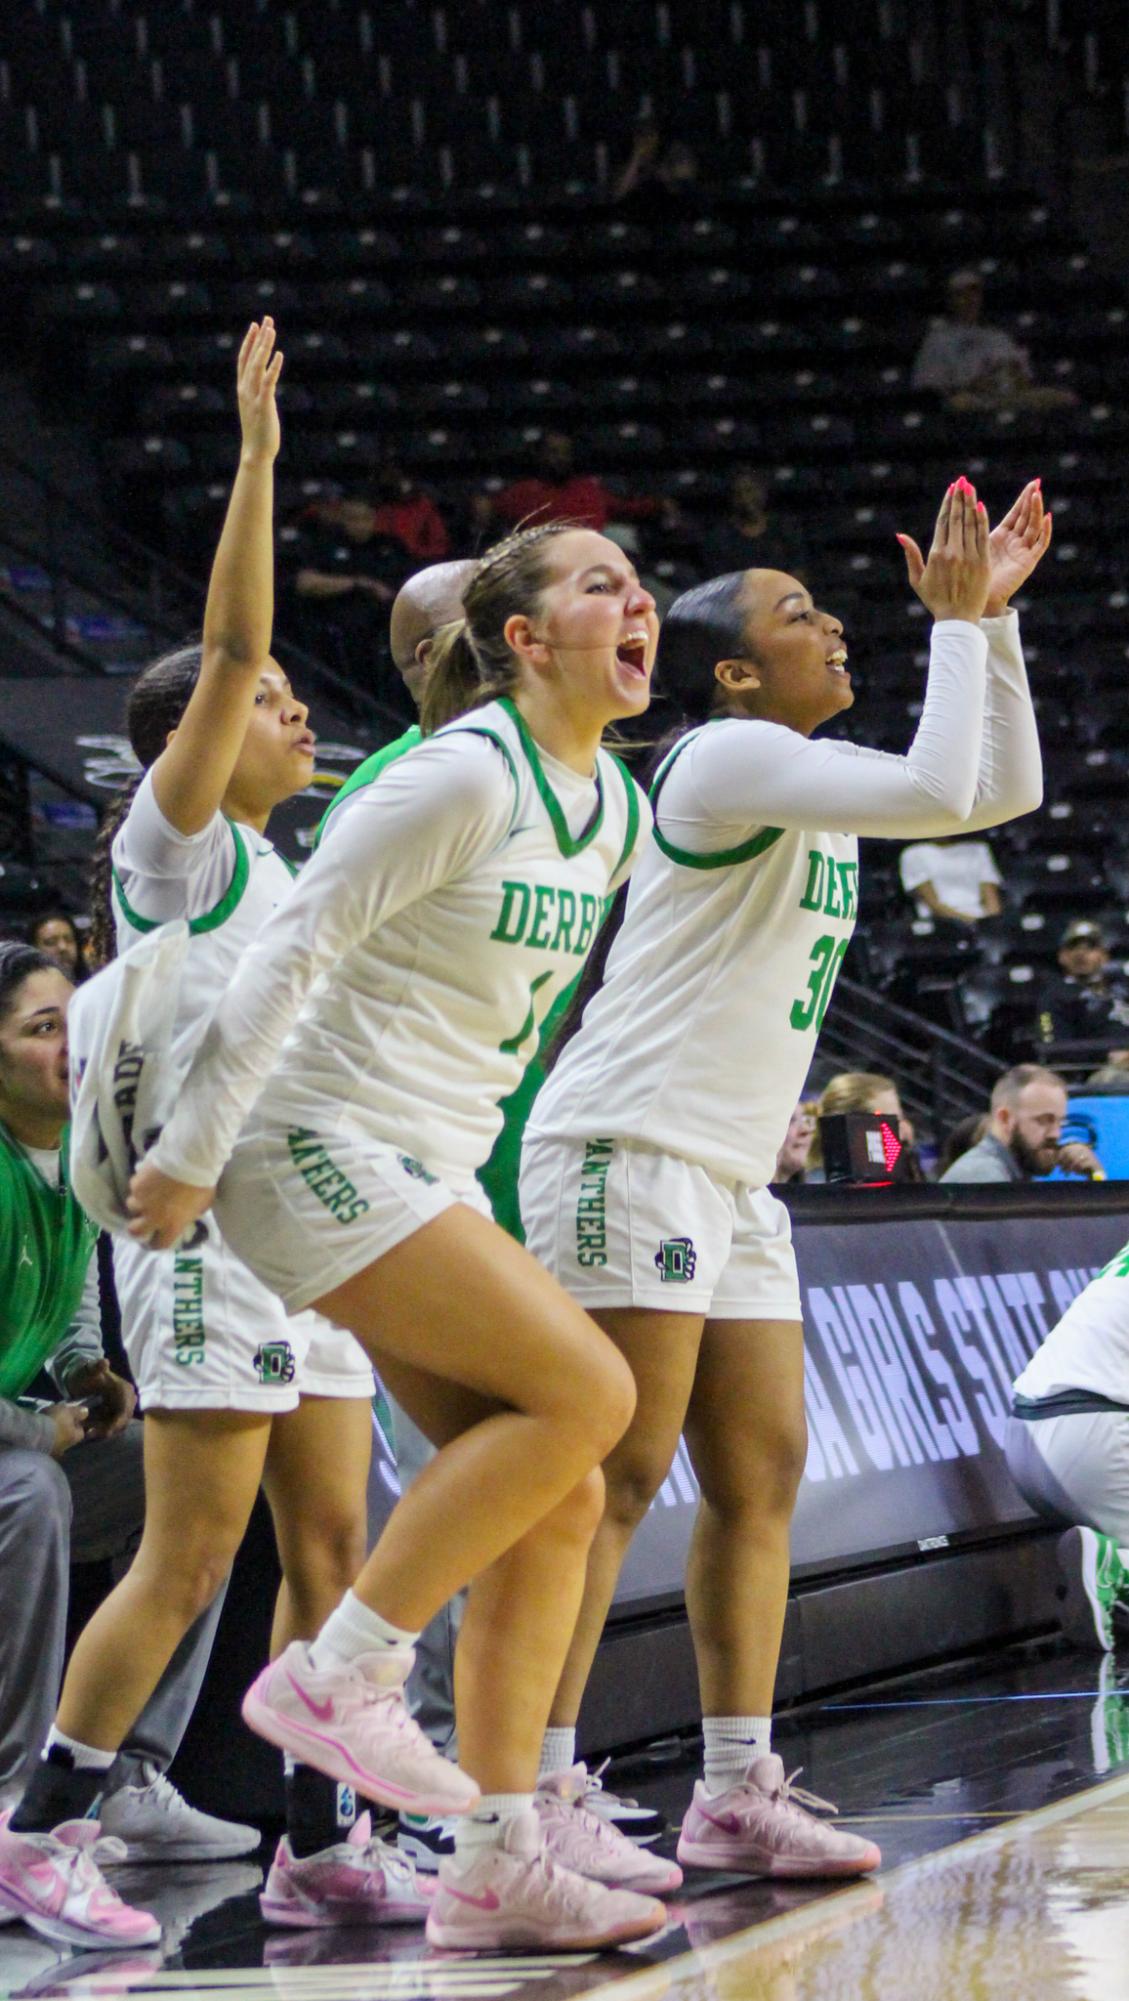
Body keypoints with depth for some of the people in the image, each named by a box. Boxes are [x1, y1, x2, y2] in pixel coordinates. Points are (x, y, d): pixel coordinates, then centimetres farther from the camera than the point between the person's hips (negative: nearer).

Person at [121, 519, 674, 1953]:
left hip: (429, 1177, 9)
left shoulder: (610, 809, 11)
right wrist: (190, 1152, -18)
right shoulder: (464, 775, -15)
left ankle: (496, 1864, 2)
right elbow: (295, 950, -17)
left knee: (557, 1501, 1)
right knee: (582, 1391, -19)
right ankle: (335, 1676, -12)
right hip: (322, 1148, -9)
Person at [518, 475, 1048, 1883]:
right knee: (614, 1478, -13)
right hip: (628, 1151, -10)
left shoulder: (815, 779, 17)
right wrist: (955, 622, -12)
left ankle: (736, 1793, 10)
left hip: (730, 1175, 10)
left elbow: (1003, 789, 21)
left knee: (760, 1477, 7)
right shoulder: (727, 757, -11)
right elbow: (938, 791, -23)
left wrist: (993, 614, 14)